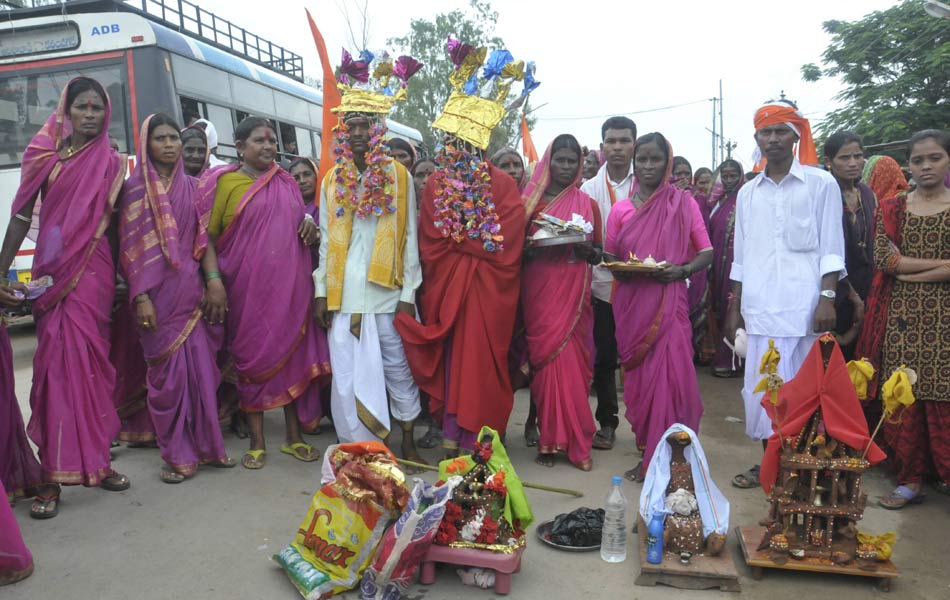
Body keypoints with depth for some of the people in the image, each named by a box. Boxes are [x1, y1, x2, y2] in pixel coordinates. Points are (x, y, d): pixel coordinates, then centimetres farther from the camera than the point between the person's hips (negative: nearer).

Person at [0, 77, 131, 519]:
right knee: (56, 361, -4)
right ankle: (52, 477, 0)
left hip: (93, 271, 0)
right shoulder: (42, 154, 8)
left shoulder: (111, 162, 8)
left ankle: (93, 460, 12)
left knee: (88, 359, 2)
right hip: (50, 271, 0)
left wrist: (122, 281, 3)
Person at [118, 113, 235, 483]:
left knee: (202, 367, 5)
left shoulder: (192, 187, 11)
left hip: (193, 289, 3)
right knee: (168, 372, 2)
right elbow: (130, 248, -4)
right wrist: (141, 298, -12)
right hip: (158, 292, -3)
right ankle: (177, 455, 12)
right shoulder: (135, 189, 1)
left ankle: (206, 444, 18)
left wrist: (214, 281, -5)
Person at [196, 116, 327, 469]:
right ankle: (257, 441, 15)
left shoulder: (287, 183, 13)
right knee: (253, 358, 3)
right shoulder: (225, 182, -1)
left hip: (291, 283, 4)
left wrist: (310, 224, 2)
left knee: (293, 354, 7)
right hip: (248, 285, -4)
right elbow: (207, 235, -4)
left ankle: (294, 436, 19)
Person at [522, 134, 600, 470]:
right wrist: (536, 246, -14)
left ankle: (575, 442, 8)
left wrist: (585, 247, -9)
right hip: (539, 291, 0)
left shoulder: (588, 204, 11)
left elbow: (598, 253, 12)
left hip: (573, 292, 1)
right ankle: (551, 439, 8)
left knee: (573, 360, -3)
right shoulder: (531, 201, 8)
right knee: (546, 357, -4)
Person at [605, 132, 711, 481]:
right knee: (638, 376, 5)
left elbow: (706, 253, 3)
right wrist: (621, 267, -10)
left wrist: (682, 270, -15)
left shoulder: (683, 203, 3)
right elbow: (609, 258, 12)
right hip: (631, 302, 3)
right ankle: (648, 451, 18)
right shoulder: (620, 209, 9)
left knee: (667, 374, -8)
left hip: (669, 301, -2)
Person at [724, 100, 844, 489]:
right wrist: (734, 308, 13)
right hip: (759, 306, 3)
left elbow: (831, 250, -1)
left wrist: (828, 298, -11)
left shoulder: (821, 184, 3)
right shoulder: (748, 193, 13)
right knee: (762, 385, 5)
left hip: (804, 305, -3)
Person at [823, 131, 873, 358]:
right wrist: (854, 298, -9)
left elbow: (873, 246, 14)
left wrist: (862, 300, 7)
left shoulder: (867, 194, 7)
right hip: (835, 297, -6)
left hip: (864, 293, 6)